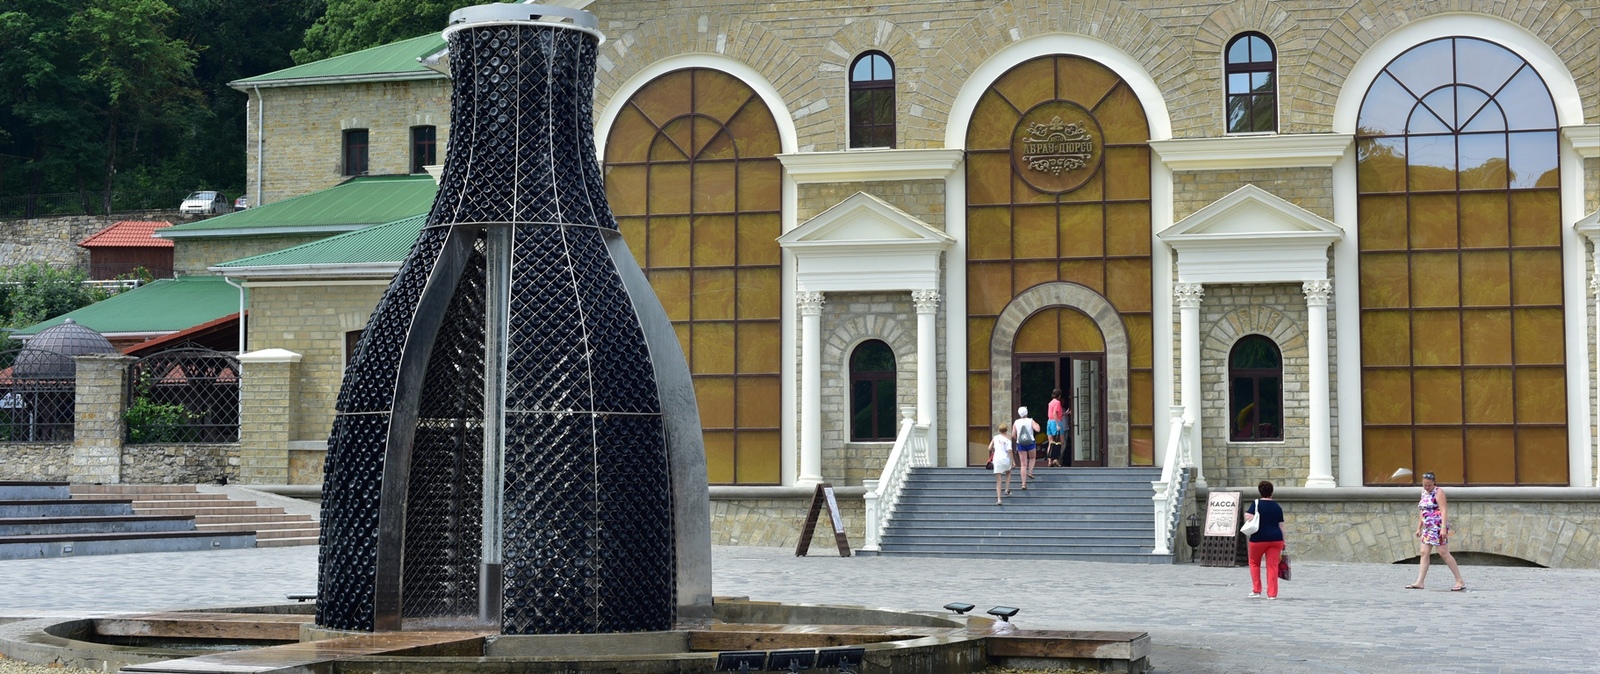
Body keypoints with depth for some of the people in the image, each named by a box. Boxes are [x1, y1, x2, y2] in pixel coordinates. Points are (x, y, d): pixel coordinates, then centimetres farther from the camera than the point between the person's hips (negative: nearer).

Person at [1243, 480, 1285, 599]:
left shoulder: (1256, 504, -4)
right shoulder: (1277, 507, 7)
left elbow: (1248, 519, -16)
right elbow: (1281, 526, 8)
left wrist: (1245, 514, 7)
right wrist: (1282, 546, 14)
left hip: (1259, 539, -2)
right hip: (1275, 539, 2)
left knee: (1254, 563, 18)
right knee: (1272, 565, 4)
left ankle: (1256, 591, 16)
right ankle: (1272, 594, 2)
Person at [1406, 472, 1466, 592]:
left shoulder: (1438, 492, -9)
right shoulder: (1424, 493, 15)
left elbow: (1444, 511, -17)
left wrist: (1443, 528, -25)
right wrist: (1419, 528, 19)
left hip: (1439, 527, -8)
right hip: (1428, 528, 8)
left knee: (1444, 553, -8)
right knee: (1424, 553, 2)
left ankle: (1460, 581, -2)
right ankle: (1419, 582, 1)